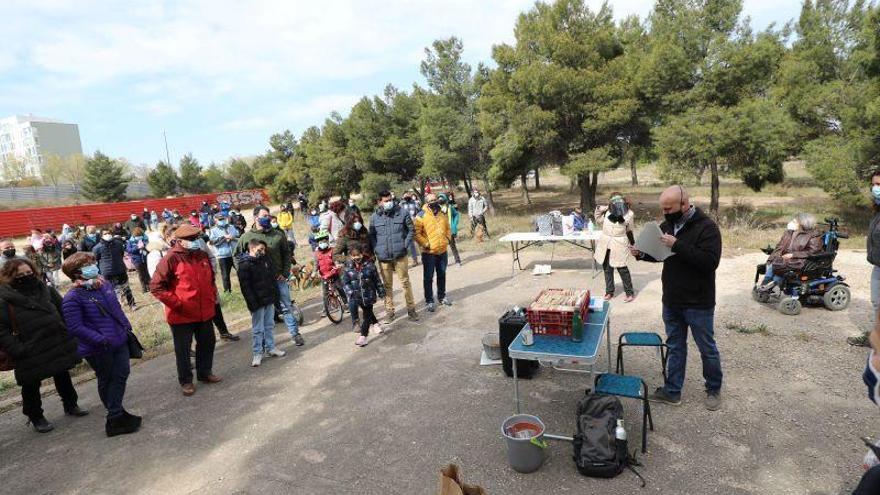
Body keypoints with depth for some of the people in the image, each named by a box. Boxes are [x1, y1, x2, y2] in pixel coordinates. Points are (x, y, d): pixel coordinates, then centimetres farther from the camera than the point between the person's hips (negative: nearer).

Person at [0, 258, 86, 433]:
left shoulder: (47, 290, 1)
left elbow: (63, 311, 10)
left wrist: (68, 336, 5)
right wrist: (17, 350, -22)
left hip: (59, 346, 5)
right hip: (31, 354, -5)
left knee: (63, 378, 21)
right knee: (31, 386, 13)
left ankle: (70, 405, 39)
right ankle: (36, 417, 32)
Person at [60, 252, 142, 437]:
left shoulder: (105, 284, 3)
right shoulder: (72, 298, -18)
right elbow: (75, 327, -21)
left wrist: (126, 326, 10)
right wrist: (100, 340, -24)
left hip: (120, 341, 7)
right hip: (98, 349, -6)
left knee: (121, 375, 12)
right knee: (107, 381, 9)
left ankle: (117, 414, 27)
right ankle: (115, 418, 22)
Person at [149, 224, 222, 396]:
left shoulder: (203, 255, 5)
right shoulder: (171, 259, -14)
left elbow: (211, 278, 21)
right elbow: (156, 286, -14)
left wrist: (213, 296, 9)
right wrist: (177, 304, -17)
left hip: (205, 312, 6)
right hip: (181, 315, -6)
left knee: (207, 343, 19)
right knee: (183, 349, 9)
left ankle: (205, 372, 38)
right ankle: (186, 381, 26)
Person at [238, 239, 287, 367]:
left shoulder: (265, 259, 8)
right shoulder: (244, 265, -14)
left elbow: (272, 277, 16)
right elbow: (245, 287, -16)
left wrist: (275, 295, 13)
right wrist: (253, 303, -19)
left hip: (269, 300, 7)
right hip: (257, 303, -6)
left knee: (270, 325, 15)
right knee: (258, 329, 2)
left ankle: (270, 348, 27)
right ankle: (257, 353, 12)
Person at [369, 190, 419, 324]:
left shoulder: (402, 213, -3)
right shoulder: (374, 217, 0)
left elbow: (412, 230, 3)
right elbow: (371, 235, 9)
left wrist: (405, 244, -5)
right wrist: (376, 249, -3)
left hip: (400, 255, -1)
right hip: (383, 257, 1)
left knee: (405, 282, 6)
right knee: (387, 285, 10)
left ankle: (411, 309, 19)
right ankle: (389, 311, 22)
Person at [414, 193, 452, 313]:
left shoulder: (442, 215, 8)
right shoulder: (421, 216, -13)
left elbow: (447, 229, 21)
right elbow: (417, 234, -16)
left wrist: (447, 239, 7)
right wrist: (426, 244, -18)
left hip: (442, 251, 6)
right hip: (429, 252, -6)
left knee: (442, 275, 18)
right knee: (428, 278, 3)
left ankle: (442, 296, 34)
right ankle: (429, 301, 13)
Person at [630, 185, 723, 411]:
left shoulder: (706, 227, -17)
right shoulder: (667, 225, 4)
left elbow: (710, 261, -27)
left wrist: (677, 245, -31)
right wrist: (642, 253, -3)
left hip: (698, 303, -6)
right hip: (671, 301, 6)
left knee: (707, 348, 12)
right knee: (675, 347, 15)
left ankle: (714, 390, 32)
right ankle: (672, 391, 27)